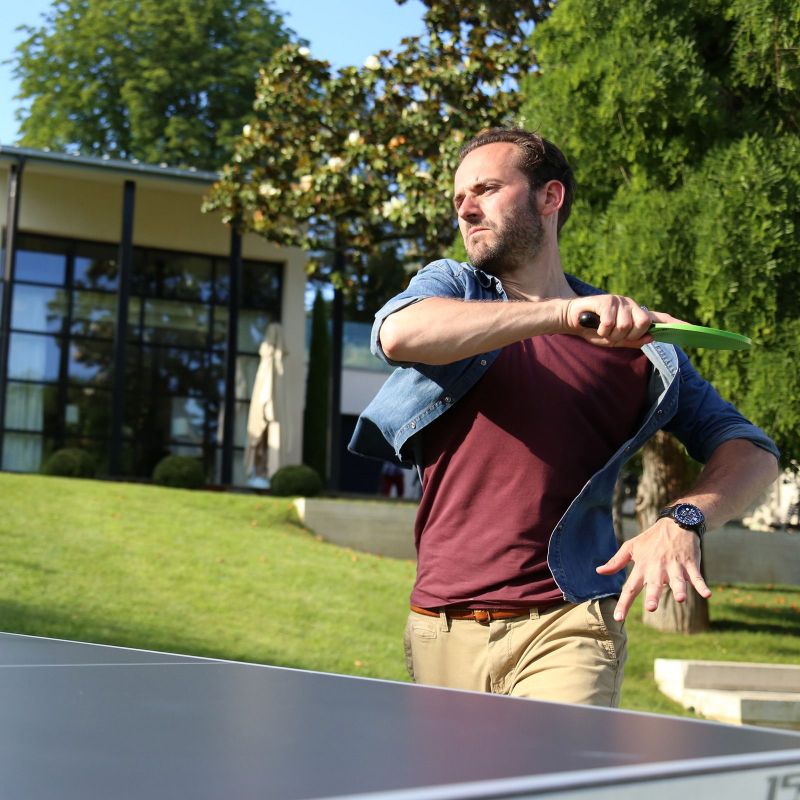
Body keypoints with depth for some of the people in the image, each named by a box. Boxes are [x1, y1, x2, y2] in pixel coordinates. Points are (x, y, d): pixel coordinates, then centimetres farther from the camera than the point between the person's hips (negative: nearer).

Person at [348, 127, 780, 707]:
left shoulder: (631, 335, 7)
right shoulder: (451, 286, 11)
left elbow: (751, 451, 5)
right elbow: (398, 333, -15)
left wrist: (683, 521, -17)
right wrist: (563, 313, -24)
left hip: (563, 634, -2)